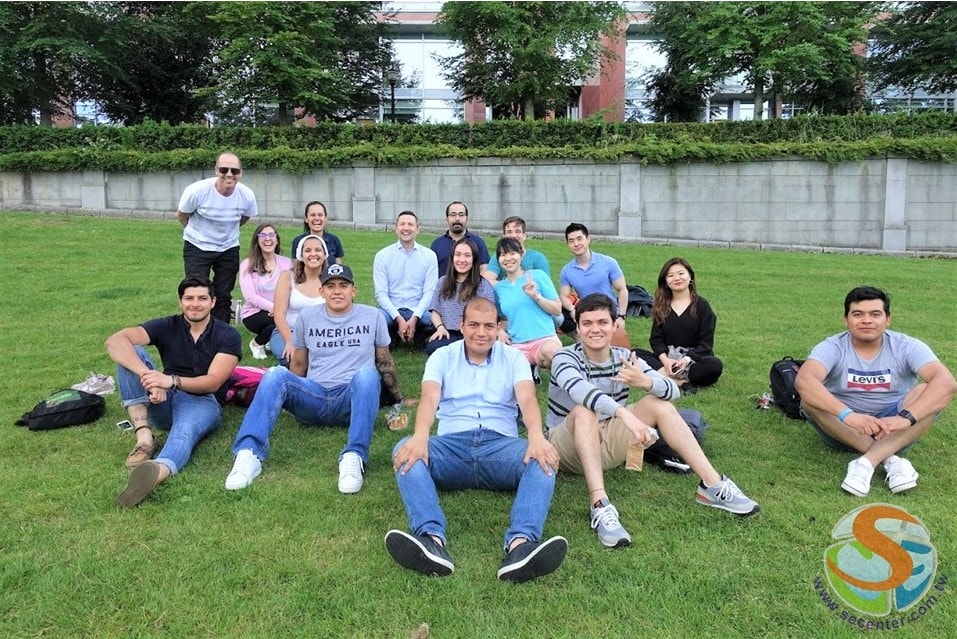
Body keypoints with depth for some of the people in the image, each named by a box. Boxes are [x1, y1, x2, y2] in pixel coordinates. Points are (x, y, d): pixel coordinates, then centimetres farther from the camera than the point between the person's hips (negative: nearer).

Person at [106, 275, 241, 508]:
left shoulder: (228, 336, -1)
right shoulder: (167, 327, 3)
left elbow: (213, 382, -13)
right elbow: (114, 341, -14)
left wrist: (172, 380, -32)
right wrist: (148, 376, -33)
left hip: (203, 402, -3)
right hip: (163, 401, 4)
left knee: (184, 431, -39)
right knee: (131, 352, -18)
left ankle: (157, 471, -74)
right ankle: (144, 435, -29)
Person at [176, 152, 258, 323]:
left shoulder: (247, 195, -16)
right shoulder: (197, 191, -24)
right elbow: (181, 215, -5)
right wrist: (198, 232, 9)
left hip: (229, 249, 3)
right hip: (197, 247, -3)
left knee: (223, 296, 8)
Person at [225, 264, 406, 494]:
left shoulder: (372, 316, 9)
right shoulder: (307, 316, 12)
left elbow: (385, 362, 18)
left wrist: (398, 399, 25)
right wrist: (290, 396, 20)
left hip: (353, 401, -1)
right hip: (314, 398, 2)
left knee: (367, 373, -36)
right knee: (275, 375, -28)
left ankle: (354, 456, -45)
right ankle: (249, 453, -41)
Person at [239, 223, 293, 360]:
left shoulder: (286, 262, 5)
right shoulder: (247, 265, -3)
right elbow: (250, 296, -10)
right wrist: (272, 307, -24)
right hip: (254, 314, -3)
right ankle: (257, 343, -1)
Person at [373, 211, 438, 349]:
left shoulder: (429, 256, 3)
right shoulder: (382, 256, 1)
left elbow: (429, 291, -3)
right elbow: (381, 293, -4)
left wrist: (414, 318, -18)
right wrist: (399, 319, -17)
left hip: (418, 311, 0)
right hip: (391, 311, 0)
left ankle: (419, 336, 5)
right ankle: (392, 335, 5)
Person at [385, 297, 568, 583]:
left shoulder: (513, 358, 14)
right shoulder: (442, 356, 14)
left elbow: (527, 398, -6)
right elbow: (429, 398, -5)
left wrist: (536, 435, -29)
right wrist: (420, 435, -29)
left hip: (500, 444, 0)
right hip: (452, 444, 1)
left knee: (543, 459, -32)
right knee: (405, 451, -30)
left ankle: (521, 544, -53)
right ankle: (432, 540, -49)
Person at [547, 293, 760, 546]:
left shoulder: (623, 357, -3)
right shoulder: (565, 357, -17)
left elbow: (672, 390, -14)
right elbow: (581, 390, -41)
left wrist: (646, 382, -37)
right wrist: (625, 414, -56)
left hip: (605, 447, 5)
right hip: (568, 448, -5)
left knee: (658, 403, -12)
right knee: (584, 410, -35)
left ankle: (713, 485, -14)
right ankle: (600, 506, -46)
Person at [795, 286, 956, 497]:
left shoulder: (907, 347, -9)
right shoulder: (832, 348, -13)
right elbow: (803, 380, -33)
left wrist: (905, 418, -40)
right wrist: (847, 414, -47)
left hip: (894, 432, 1)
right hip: (844, 430, -1)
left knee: (930, 391, -24)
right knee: (810, 396, -29)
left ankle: (867, 462, -32)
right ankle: (890, 459, -27)